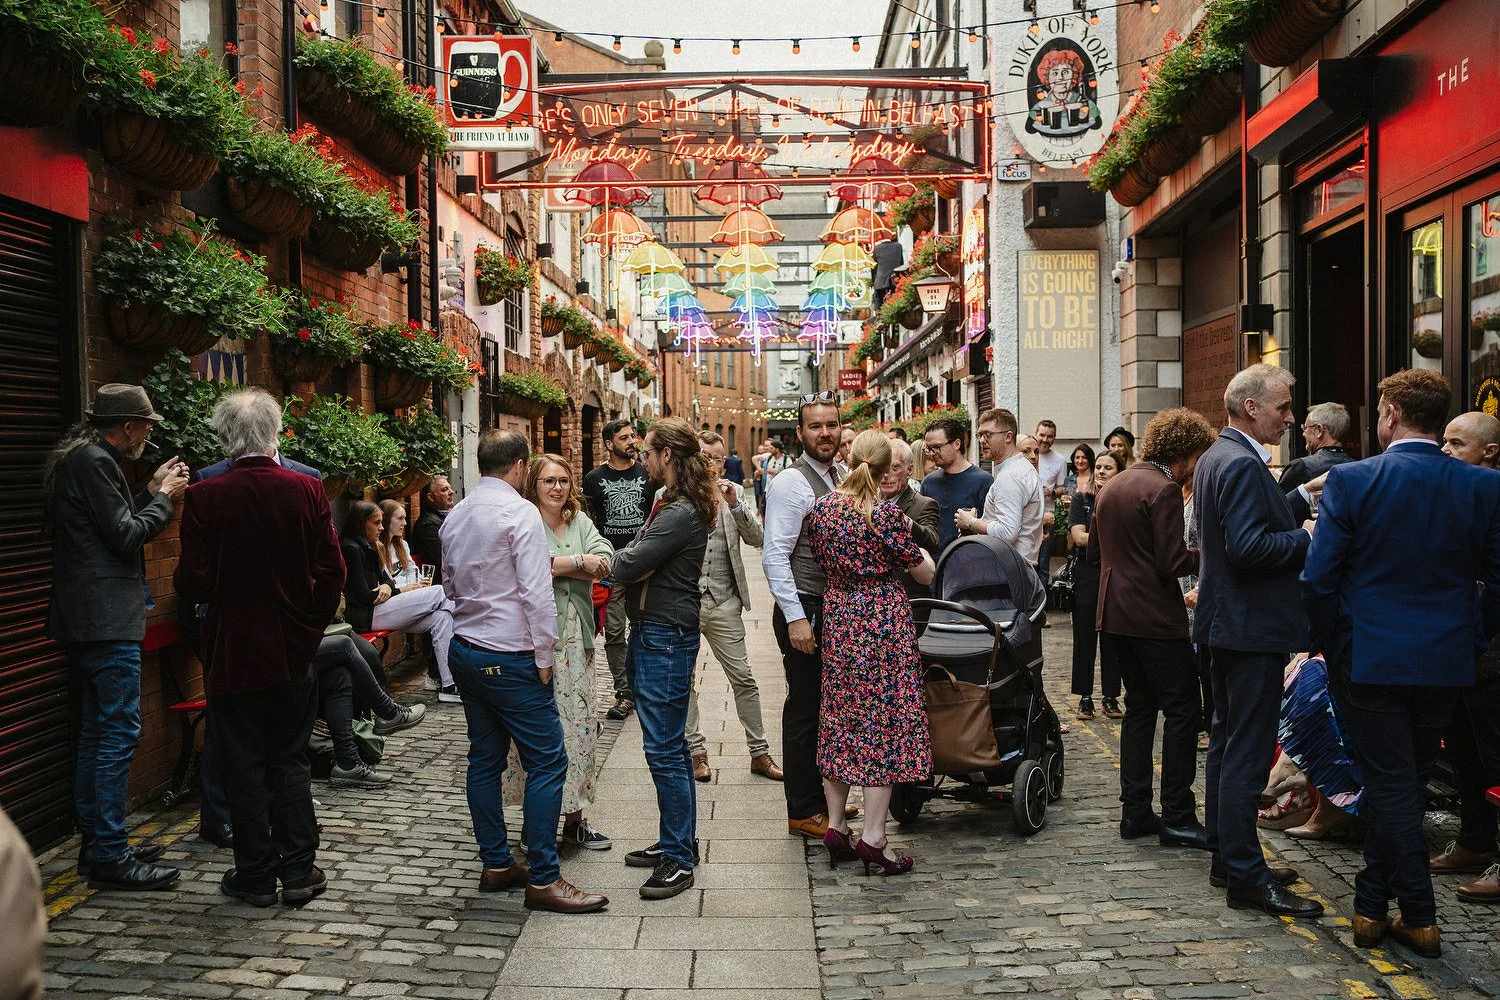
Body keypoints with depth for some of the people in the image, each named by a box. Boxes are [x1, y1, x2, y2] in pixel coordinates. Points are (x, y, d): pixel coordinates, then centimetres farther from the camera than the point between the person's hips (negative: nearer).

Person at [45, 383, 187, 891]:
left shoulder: (80, 458, 17)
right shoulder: (94, 461, -14)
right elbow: (124, 536, -16)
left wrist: (152, 492, 16)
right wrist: (163, 498, -3)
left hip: (85, 619, 11)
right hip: (106, 620, -11)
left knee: (95, 731, 15)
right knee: (119, 732, -9)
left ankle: (95, 844, 23)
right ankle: (109, 856, -6)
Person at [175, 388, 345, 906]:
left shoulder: (204, 498, -12)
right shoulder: (307, 490, -7)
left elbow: (193, 585, -12)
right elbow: (331, 571, -6)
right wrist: (309, 623, 8)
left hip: (232, 654, -2)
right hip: (293, 651, 2)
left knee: (245, 765, 8)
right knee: (290, 761, 12)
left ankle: (256, 876, 16)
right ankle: (298, 870, 16)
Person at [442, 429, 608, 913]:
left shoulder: (455, 516, 9)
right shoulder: (519, 512, -14)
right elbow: (536, 593, -19)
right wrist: (544, 658, -10)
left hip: (465, 651, 9)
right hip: (509, 658, -9)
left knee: (485, 759, 14)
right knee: (547, 761, -3)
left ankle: (496, 865, 22)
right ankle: (543, 879, -2)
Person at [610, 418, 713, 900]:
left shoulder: (681, 513, -20)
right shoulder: (671, 502, 14)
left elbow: (626, 565, -23)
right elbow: (632, 562, 9)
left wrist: (625, 557, -1)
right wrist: (636, 560, -13)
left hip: (666, 636, -11)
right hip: (655, 632, 11)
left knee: (664, 748, -6)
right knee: (671, 743, 17)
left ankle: (678, 858, 1)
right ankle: (678, 841, 28)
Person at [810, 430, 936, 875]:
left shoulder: (821, 507, -1)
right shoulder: (887, 514, -16)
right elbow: (925, 573, -7)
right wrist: (910, 545, 12)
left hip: (838, 617, 6)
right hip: (883, 619, -5)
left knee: (838, 717, 14)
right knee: (884, 720, 1)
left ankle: (836, 826, 18)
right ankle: (873, 837, 1)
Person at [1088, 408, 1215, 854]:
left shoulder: (1113, 486, 12)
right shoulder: (1164, 490, -15)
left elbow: (1094, 552, 19)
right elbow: (1174, 563, -19)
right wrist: (1202, 554, -3)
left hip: (1116, 614, 9)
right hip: (1156, 617, -9)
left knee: (1140, 707, 15)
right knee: (1183, 710, -1)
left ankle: (1135, 811, 17)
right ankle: (1177, 817, 0)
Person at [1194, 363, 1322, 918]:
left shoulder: (1216, 457, 13)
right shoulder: (1244, 465, -19)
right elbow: (1248, 547, -27)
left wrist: (1294, 508, 8)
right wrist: (1307, 538, -16)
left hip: (1225, 623, 11)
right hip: (1254, 627, -11)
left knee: (1227, 742, 17)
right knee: (1248, 753, -6)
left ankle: (1227, 855, 27)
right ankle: (1246, 876, 0)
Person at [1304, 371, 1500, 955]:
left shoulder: (1350, 481, -12)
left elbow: (1319, 577, -11)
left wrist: (1328, 643, 4)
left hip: (1368, 659, -3)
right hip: (1447, 663, 3)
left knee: (1392, 785, 6)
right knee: (1403, 782, 16)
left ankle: (1419, 917, 10)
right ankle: (1371, 903, 25)